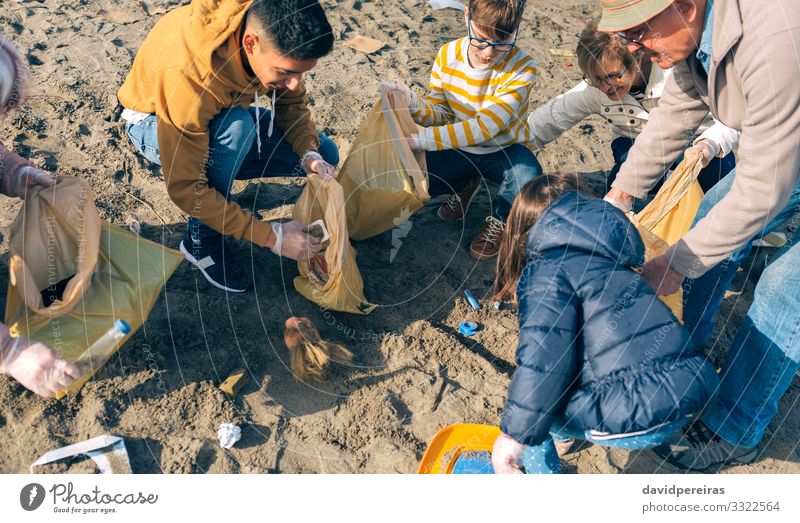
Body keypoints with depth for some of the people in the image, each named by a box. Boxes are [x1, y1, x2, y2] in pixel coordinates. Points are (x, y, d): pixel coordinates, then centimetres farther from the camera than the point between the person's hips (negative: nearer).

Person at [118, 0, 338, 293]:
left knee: (325, 155, -5)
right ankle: (202, 240, -19)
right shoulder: (188, 74, -42)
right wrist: (270, 236, -38)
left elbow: (292, 102, -7)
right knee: (236, 126, -40)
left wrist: (310, 154, -26)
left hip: (222, 117, 6)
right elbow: (185, 188, -38)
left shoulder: (271, 33, -26)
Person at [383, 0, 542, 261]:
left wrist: (423, 139, -40)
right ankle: (465, 186, 14)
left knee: (527, 178, -37)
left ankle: (500, 219, 1)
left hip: (503, 149, -3)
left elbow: (485, 126, -33)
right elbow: (440, 112, -6)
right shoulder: (447, 55, -13)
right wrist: (415, 106, -31)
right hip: (458, 148, 4)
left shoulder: (521, 68, -26)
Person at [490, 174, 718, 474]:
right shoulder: (604, 258, 19)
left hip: (640, 422, -8)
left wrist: (514, 436, -17)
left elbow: (544, 356, -20)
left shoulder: (549, 269, -6)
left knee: (529, 407, 10)